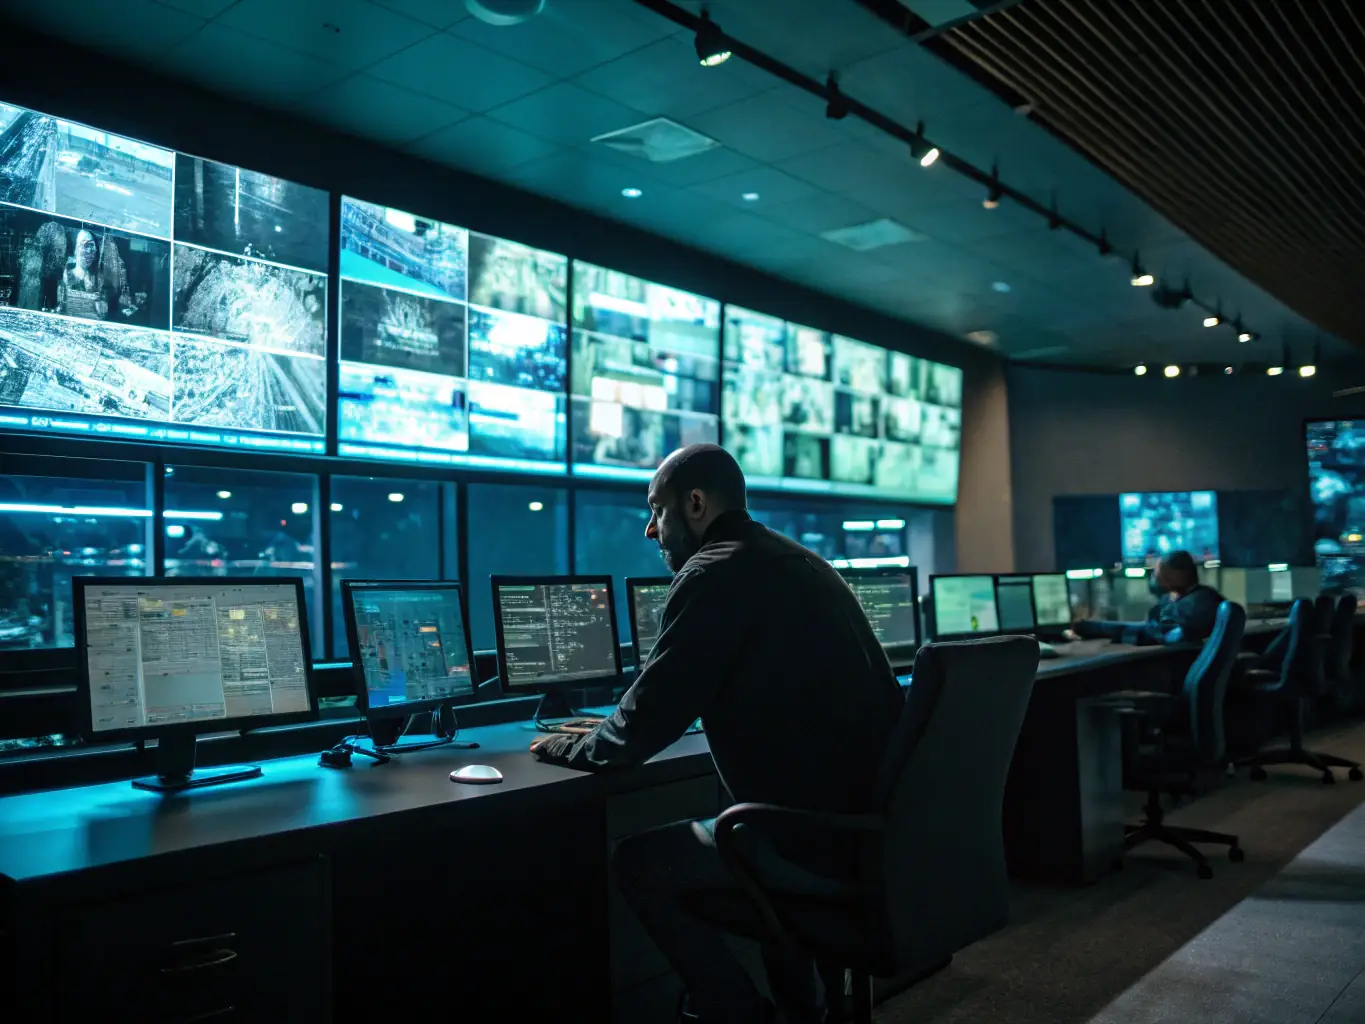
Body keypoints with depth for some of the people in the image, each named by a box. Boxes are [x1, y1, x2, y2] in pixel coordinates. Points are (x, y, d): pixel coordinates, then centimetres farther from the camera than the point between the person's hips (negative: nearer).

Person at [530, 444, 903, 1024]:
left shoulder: (716, 572, -13)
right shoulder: (801, 563, 14)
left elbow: (646, 722, -13)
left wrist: (571, 749, 7)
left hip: (817, 839, -9)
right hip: (876, 823, 9)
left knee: (638, 861, 9)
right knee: (707, 841, 32)